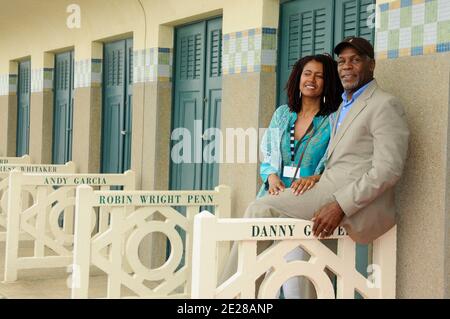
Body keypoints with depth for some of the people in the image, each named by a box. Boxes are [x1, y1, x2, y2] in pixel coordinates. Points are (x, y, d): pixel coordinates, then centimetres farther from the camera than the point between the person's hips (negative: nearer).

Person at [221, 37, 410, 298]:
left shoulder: (385, 105, -5)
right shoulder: (344, 106, 25)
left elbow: (388, 169, -16)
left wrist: (341, 206, -23)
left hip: (359, 205, -8)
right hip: (329, 190, 9)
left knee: (261, 210, -17)